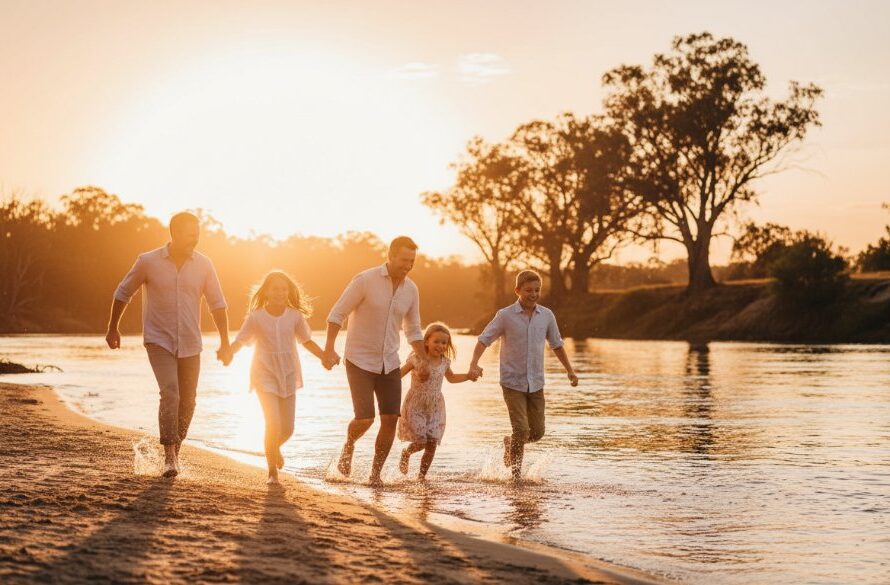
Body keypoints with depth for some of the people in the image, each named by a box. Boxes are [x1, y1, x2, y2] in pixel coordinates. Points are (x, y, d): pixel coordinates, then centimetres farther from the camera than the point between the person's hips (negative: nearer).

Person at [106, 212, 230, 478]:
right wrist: (112, 328, 12)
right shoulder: (148, 262, -7)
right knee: (170, 393, -19)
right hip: (159, 341, -3)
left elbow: (217, 304, 6)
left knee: (187, 400, 7)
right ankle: (170, 456, -14)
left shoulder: (203, 264, 0)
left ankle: (176, 448, 27)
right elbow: (123, 293, 6)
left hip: (190, 345, 4)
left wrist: (225, 341, 1)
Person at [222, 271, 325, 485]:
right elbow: (240, 340, -6)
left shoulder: (295, 316, -1)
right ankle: (272, 471, 1)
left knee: (287, 429, 6)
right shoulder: (256, 317, -8)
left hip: (288, 375, 3)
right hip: (265, 375, -3)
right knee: (273, 423, -16)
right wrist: (229, 354, -27)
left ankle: (275, 447, 43)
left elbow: (307, 341, 9)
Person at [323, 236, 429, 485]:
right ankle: (349, 447, 23)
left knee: (391, 418, -4)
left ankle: (375, 474, 10)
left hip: (389, 363, 5)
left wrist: (423, 360, 1)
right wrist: (329, 349, -20)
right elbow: (337, 314, -10)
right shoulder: (365, 280, -14)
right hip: (360, 361, -5)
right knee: (365, 419, -12)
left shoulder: (411, 290, 3)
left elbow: (413, 330, 14)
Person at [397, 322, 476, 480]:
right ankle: (406, 453, 25)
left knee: (432, 443, -1)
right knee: (420, 442, -10)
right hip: (415, 406, -4)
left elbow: (451, 378, 24)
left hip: (435, 407, 4)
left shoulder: (445, 362, 3)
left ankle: (422, 475, 14)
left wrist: (469, 376, 13)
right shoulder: (416, 359, -12)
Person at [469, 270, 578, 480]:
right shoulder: (506, 315, -7)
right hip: (513, 382, -4)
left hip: (536, 383, 4)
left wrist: (570, 370, 14)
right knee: (521, 429, -12)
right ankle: (516, 472, 5)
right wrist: (474, 364, -23)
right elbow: (484, 340, -8)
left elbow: (556, 345, 16)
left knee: (537, 432, 6)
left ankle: (510, 443, 35)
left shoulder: (547, 316, 4)